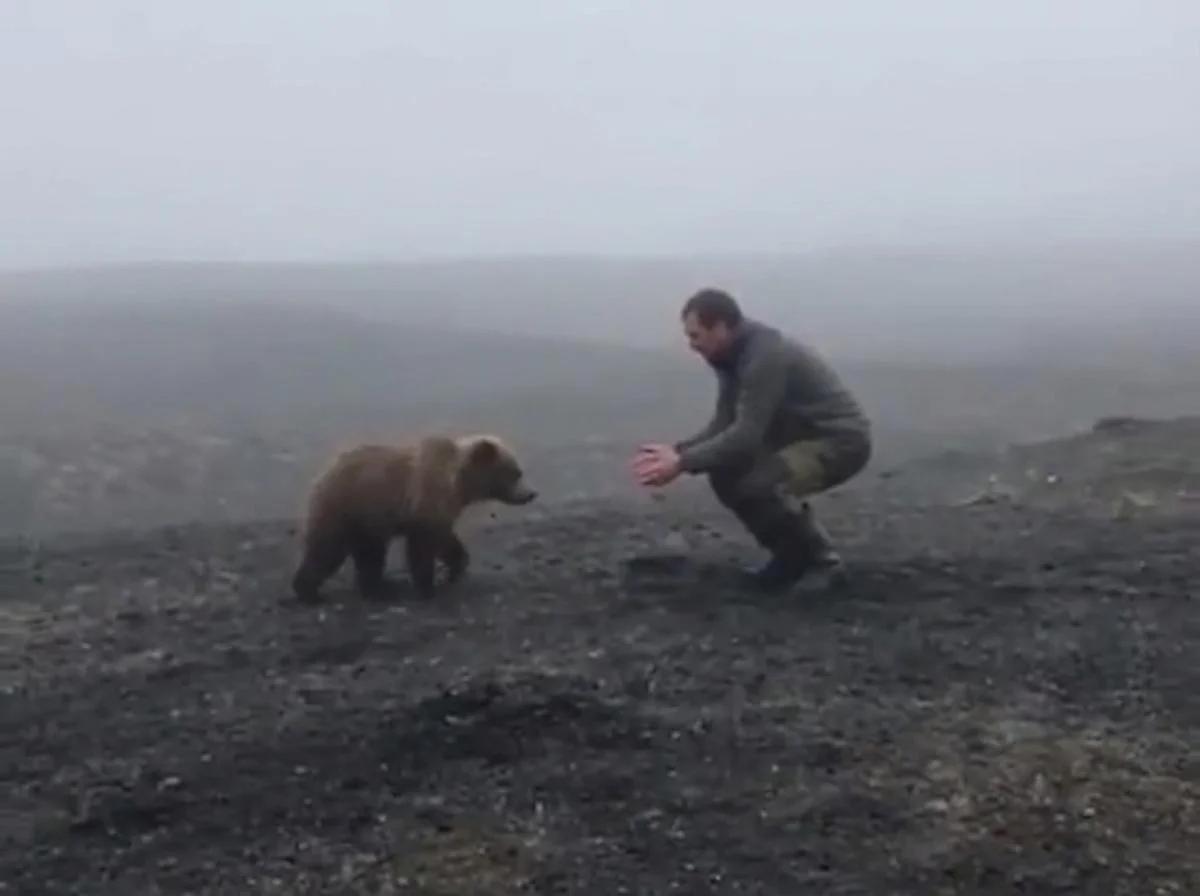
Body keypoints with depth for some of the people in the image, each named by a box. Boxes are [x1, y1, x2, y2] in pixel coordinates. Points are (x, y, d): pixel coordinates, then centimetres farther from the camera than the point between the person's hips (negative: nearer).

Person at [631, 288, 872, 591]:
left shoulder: (766, 356, -27)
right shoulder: (733, 357, 3)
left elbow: (746, 435, -30)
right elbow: (724, 425, 6)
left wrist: (682, 464, -27)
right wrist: (677, 451, -10)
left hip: (842, 441, -10)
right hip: (802, 436, 10)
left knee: (755, 484, -28)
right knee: (724, 473, 1)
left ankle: (816, 557, -3)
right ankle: (798, 553, 11)